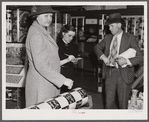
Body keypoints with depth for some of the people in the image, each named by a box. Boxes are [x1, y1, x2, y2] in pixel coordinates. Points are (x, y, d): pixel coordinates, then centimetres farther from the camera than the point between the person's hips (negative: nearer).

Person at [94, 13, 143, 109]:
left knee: (123, 104, 7)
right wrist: (103, 57, 2)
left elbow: (140, 57, -7)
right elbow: (97, 47, 22)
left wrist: (127, 61, -23)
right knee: (109, 103, 9)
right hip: (110, 73, 4)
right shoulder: (108, 37, 8)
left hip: (123, 74, -4)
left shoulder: (130, 38, -5)